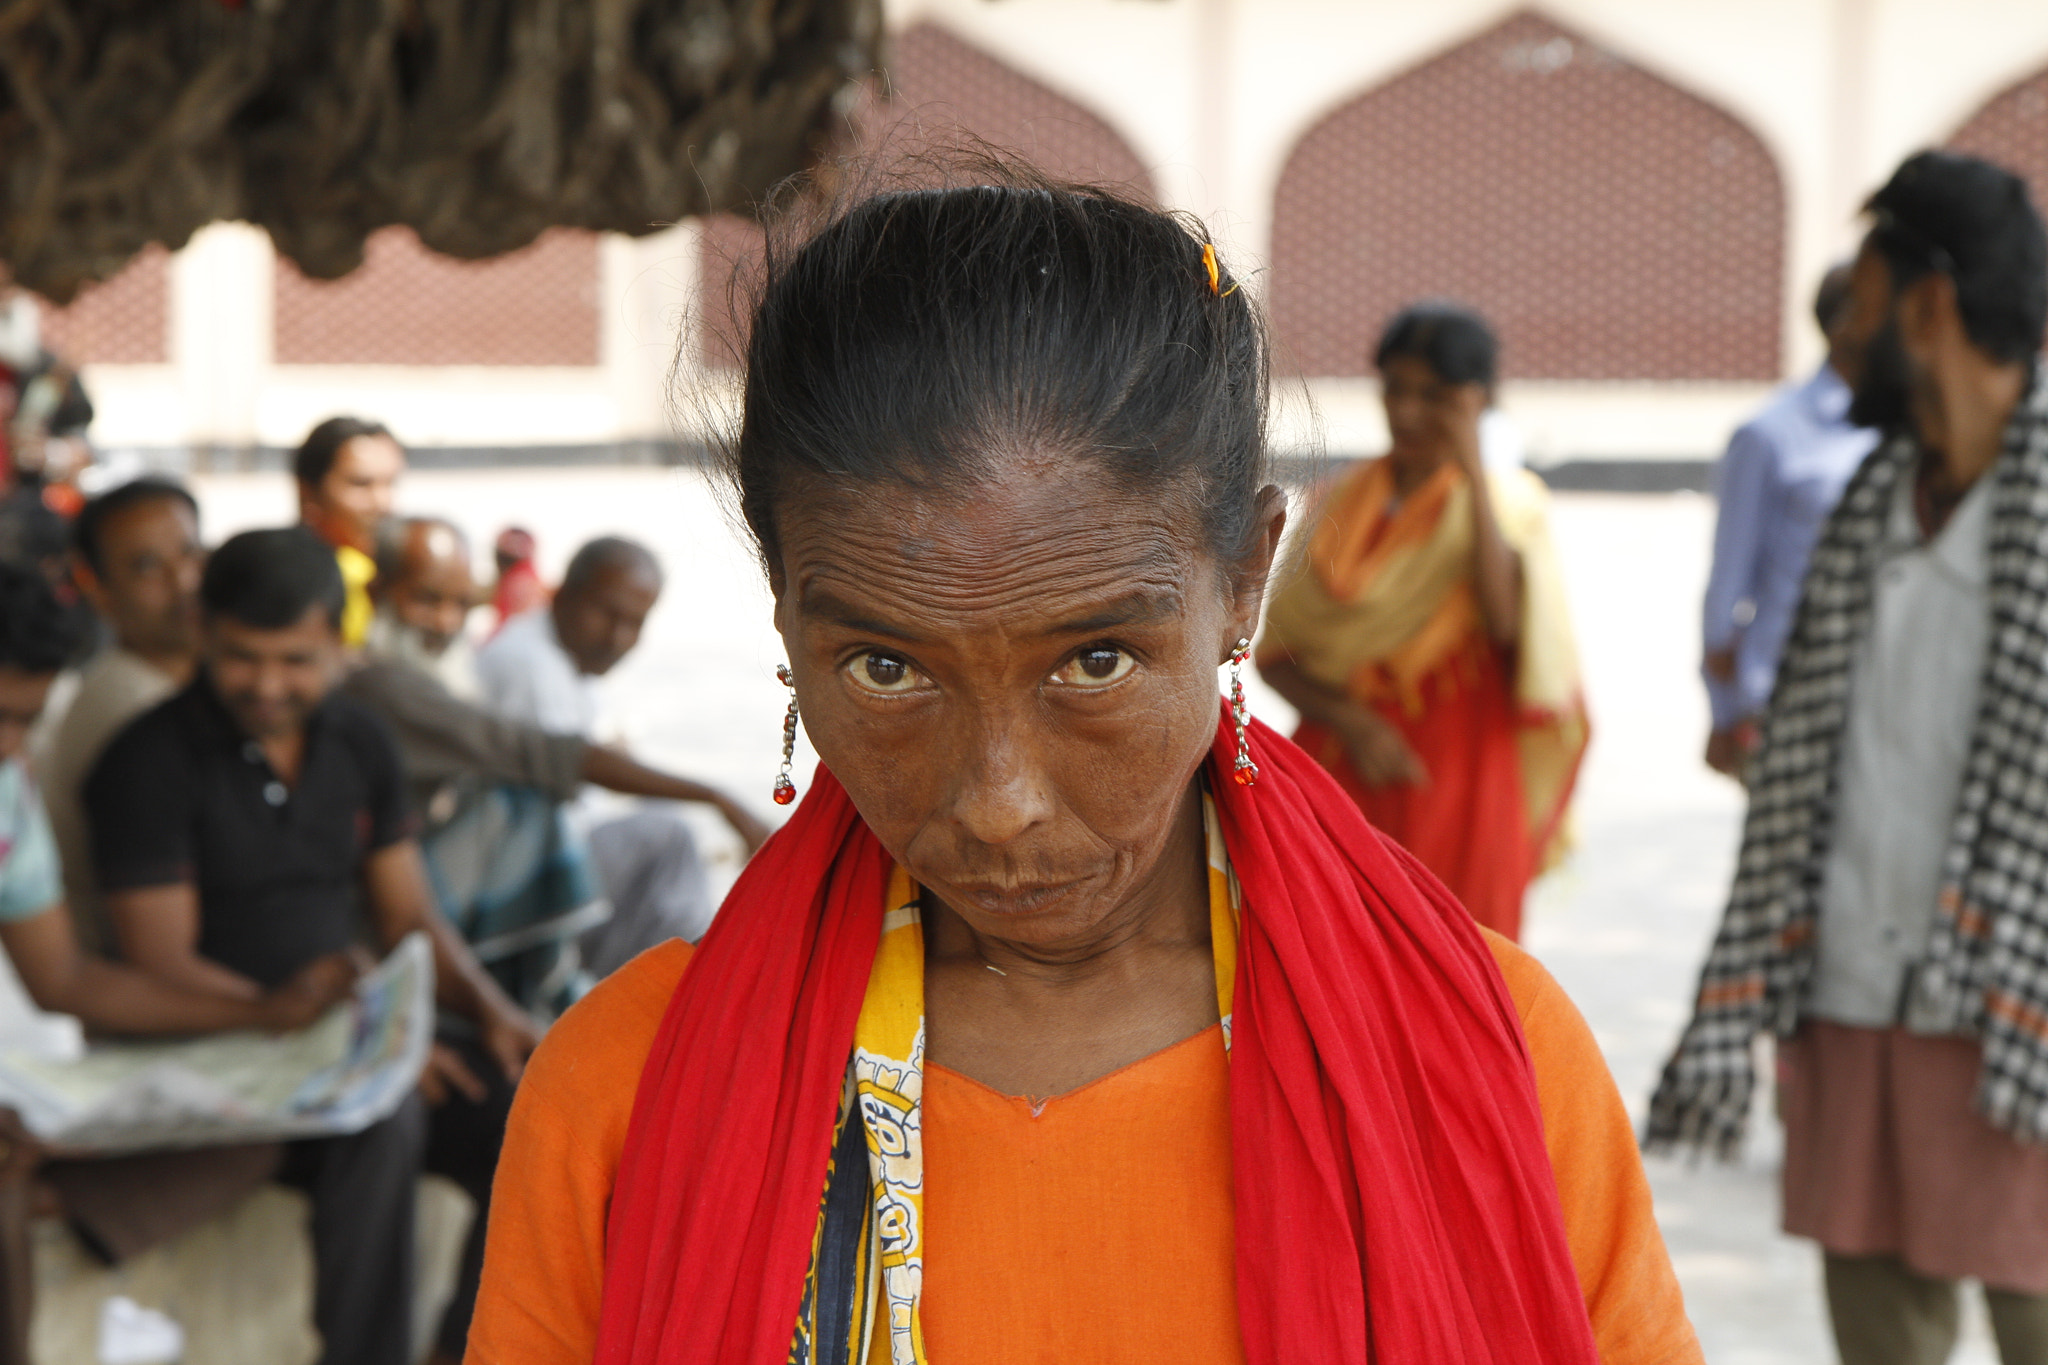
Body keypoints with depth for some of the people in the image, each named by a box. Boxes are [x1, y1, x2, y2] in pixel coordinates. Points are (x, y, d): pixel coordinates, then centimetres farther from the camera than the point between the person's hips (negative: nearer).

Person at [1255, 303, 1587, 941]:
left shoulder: (1507, 500, 2)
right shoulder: (1343, 503, 10)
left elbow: (1507, 620, -17)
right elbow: (1276, 654, 7)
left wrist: (1472, 470, -15)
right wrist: (1350, 721, -11)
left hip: (1455, 782, -2)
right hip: (1341, 776, 3)